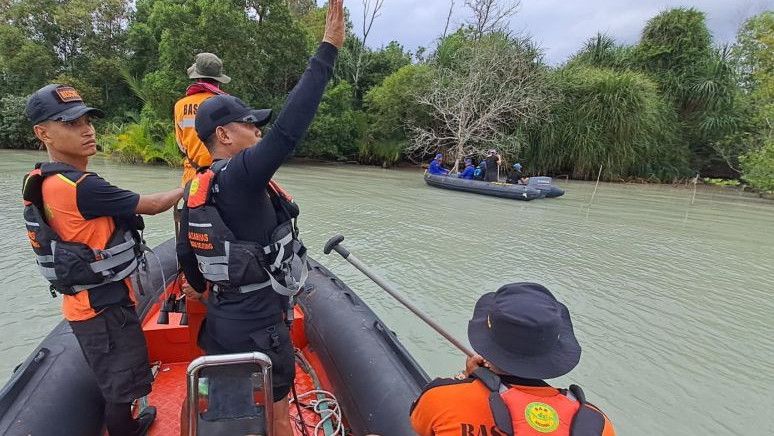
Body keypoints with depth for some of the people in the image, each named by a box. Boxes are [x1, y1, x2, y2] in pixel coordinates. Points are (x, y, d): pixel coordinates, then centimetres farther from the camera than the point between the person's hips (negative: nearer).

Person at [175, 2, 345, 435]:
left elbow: (186, 251, 16)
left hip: (222, 323, 8)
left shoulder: (195, 189, 4)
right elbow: (289, 129, -35)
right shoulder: (240, 175, -23)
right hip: (259, 329, -8)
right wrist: (329, 48, -31)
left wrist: (198, 286, 36)